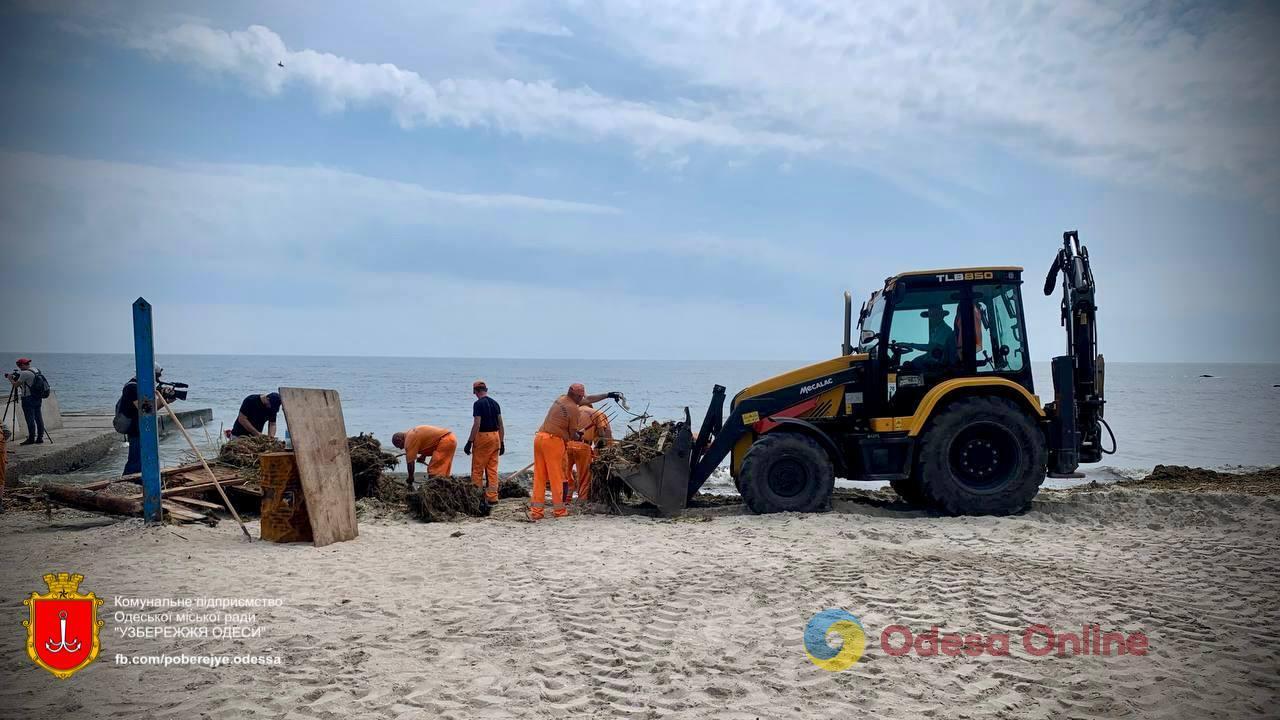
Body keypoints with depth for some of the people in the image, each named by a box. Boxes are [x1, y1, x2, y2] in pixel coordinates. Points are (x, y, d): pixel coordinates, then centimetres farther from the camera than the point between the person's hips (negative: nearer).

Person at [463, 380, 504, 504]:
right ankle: (492, 497, 8)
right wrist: (502, 442, 15)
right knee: (492, 469, 8)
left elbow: (477, 424, -17)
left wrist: (469, 442, -13)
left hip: (482, 436, -6)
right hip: (495, 437, 6)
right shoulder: (495, 403, 9)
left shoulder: (478, 404, -10)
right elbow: (500, 425, 9)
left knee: (477, 469, 2)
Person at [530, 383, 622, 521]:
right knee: (557, 477, 2)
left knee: (539, 476, 7)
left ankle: (536, 511, 7)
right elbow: (573, 435, -2)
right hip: (553, 441, -8)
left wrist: (608, 395, 33)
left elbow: (588, 399, 27)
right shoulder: (574, 409, -8)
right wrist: (579, 437, 22)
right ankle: (559, 510, 8)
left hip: (539, 436, 8)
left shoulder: (561, 399, 17)